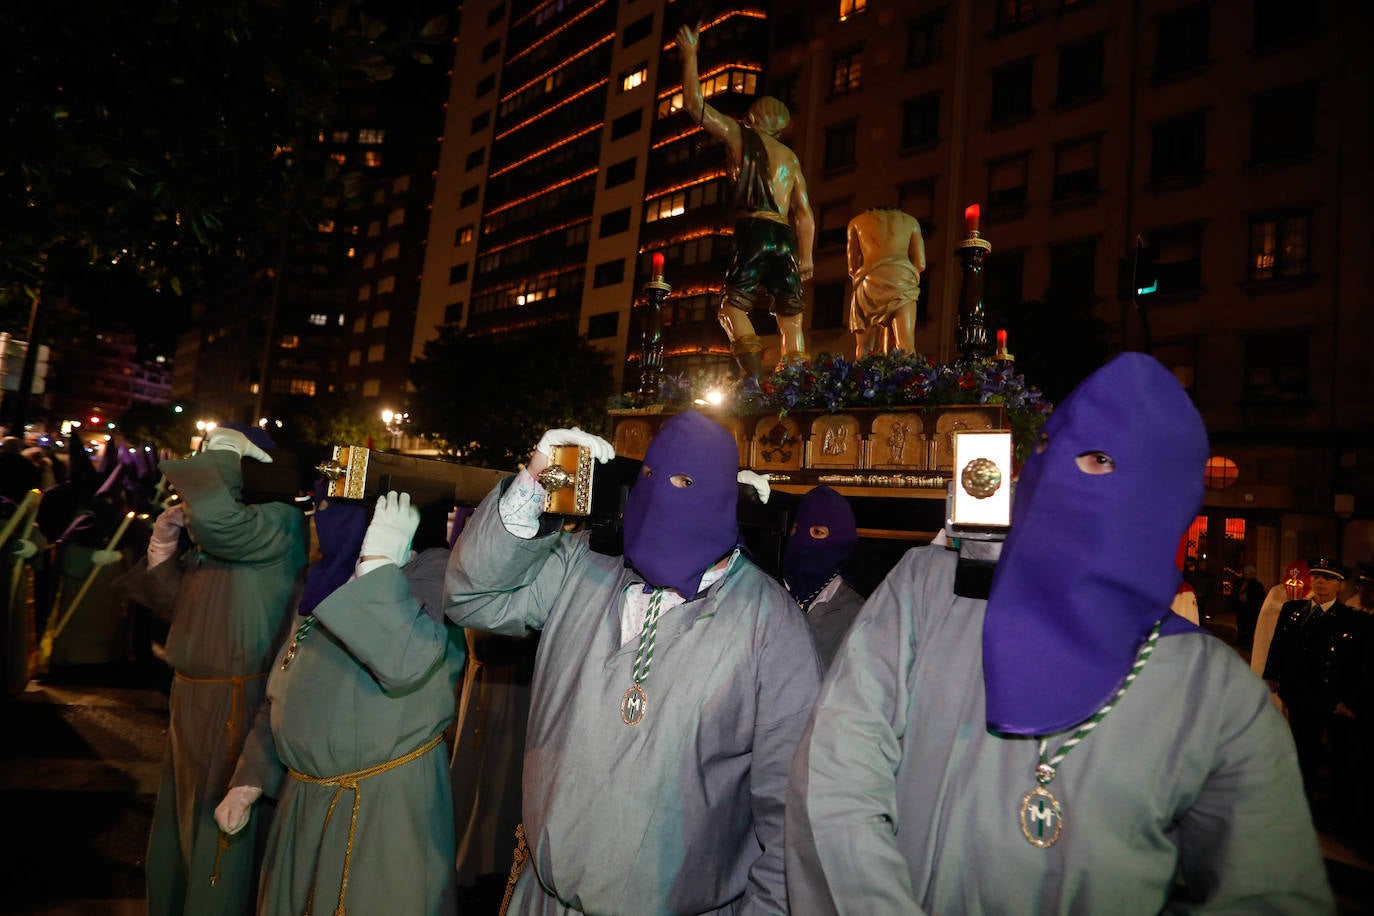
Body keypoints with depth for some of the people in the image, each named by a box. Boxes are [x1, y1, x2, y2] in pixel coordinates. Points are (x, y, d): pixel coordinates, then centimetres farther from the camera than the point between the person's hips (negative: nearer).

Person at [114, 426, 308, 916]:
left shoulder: (281, 521, -18)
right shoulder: (216, 539, 12)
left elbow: (215, 516, -39)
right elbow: (176, 603, 18)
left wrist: (222, 452, -22)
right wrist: (163, 545, 3)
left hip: (235, 703, -10)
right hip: (192, 697, 10)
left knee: (219, 830, 6)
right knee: (179, 821, 26)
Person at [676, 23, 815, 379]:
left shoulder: (741, 135, 11)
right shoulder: (790, 157, 25)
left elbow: (694, 103, 12)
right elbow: (805, 213, 19)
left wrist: (690, 55, 23)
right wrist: (805, 257, 20)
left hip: (755, 231, -6)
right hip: (787, 239, 6)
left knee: (733, 306, -7)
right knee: (791, 319, 5)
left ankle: (754, 377, -26)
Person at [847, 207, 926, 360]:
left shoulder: (857, 222, 20)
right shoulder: (911, 221, 22)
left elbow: (852, 267, 18)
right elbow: (920, 264, 16)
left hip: (870, 280, 0)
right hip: (903, 280, 1)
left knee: (864, 348, 0)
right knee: (906, 346, -8)